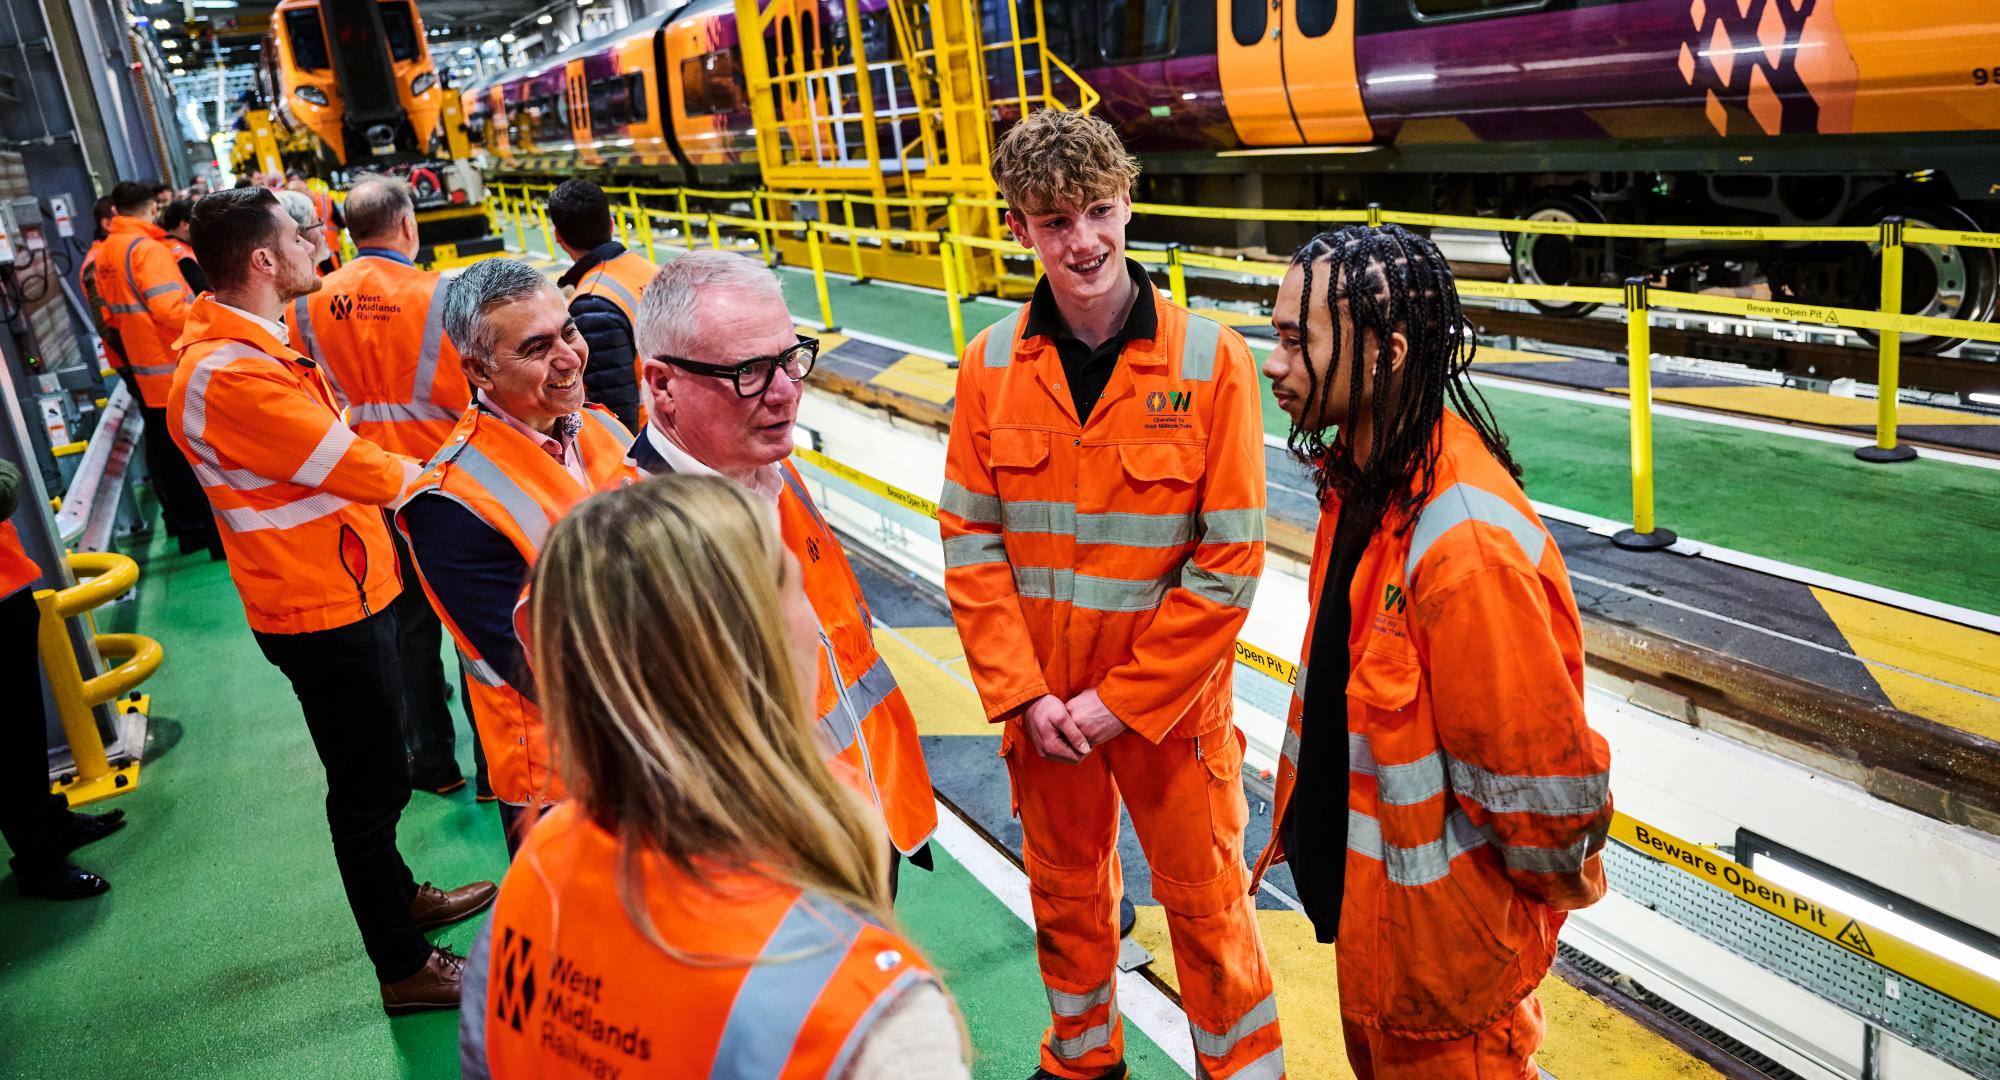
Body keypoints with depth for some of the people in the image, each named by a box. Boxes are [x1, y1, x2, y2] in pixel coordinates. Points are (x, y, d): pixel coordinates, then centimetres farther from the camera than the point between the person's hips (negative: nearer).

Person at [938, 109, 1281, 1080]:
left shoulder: (1211, 362, -13)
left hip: (1170, 700, -3)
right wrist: (1024, 694, -10)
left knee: (1205, 899, 12)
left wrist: (1123, 699, -14)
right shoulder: (991, 365, -5)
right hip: (1040, 699, 3)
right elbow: (971, 542, -2)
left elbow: (1229, 561, -13)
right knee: (1065, 889, 21)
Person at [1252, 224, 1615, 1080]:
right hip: (1362, 890, 9)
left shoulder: (1467, 541, -34)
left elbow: (1541, 775, -28)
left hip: (1441, 928, -9)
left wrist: (1553, 885, -11)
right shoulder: (1362, 474, -2)